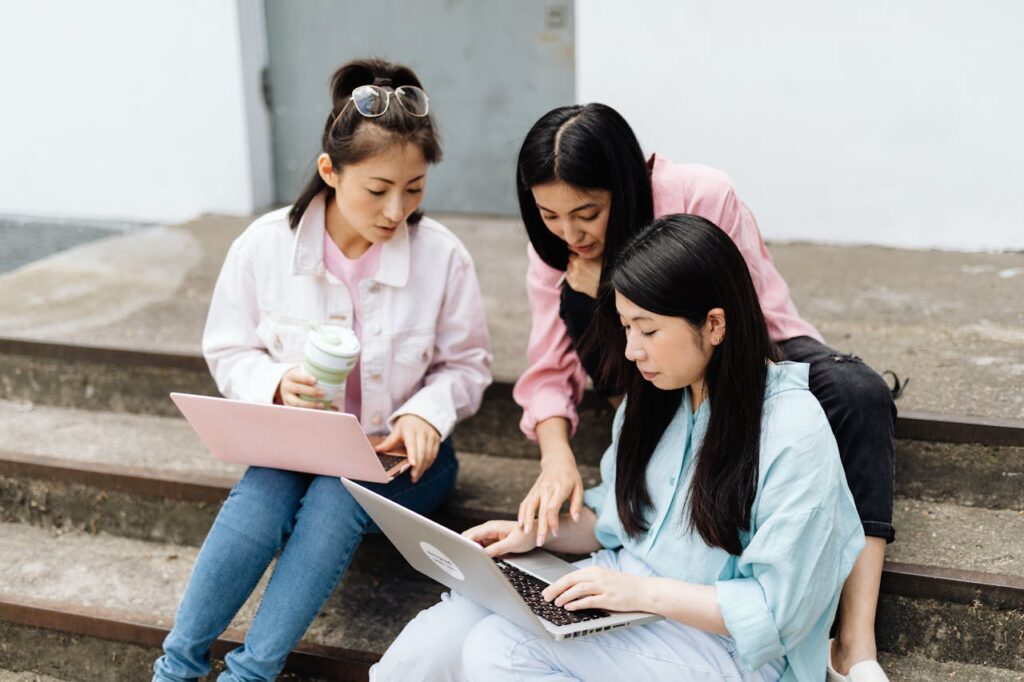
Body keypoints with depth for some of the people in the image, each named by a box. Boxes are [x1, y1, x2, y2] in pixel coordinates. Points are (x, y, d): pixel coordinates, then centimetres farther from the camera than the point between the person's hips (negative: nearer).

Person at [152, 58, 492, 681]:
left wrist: (428, 410, -20)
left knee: (336, 497, -31)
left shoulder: (442, 255, -10)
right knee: (260, 497, -30)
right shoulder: (265, 245, -8)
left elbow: (467, 363, 1)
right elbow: (228, 352, 2)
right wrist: (276, 385, -20)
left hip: (399, 450, -1)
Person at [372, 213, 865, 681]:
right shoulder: (655, 397, 6)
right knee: (435, 636, -15)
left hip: (715, 640, -6)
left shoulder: (794, 432, -18)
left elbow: (776, 610, -17)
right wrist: (539, 533, 1)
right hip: (627, 593, 7)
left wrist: (644, 591, -23)